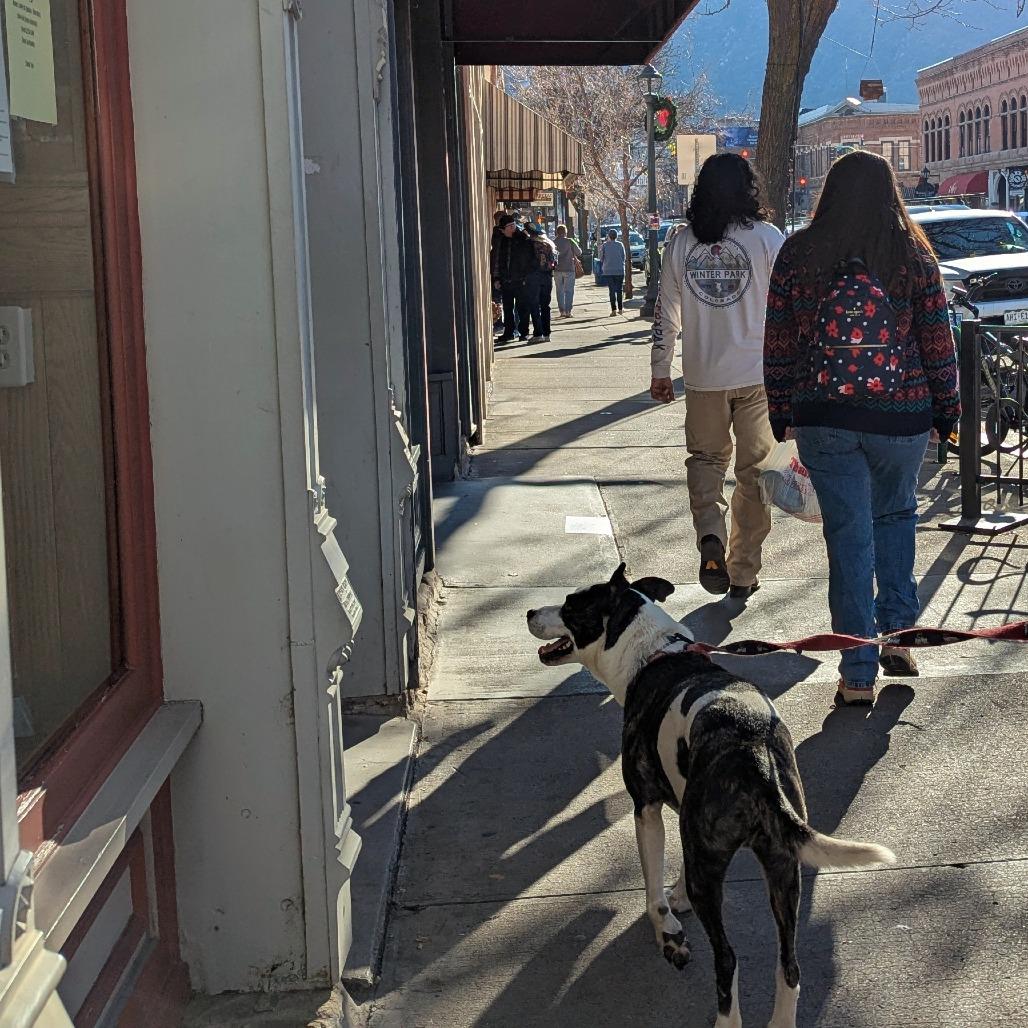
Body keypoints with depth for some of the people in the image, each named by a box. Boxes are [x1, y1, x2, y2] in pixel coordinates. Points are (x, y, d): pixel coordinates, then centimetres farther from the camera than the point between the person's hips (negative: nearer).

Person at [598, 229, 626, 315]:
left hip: (608, 271, -1)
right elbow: (624, 257, 2)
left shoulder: (605, 245, -4)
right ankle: (620, 309, 12)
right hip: (620, 270, 1)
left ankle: (614, 310, -6)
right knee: (619, 290, 10)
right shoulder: (620, 244, -2)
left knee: (612, 290, 0)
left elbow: (600, 257, 1)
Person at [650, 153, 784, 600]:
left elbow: (665, 312, 7)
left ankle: (711, 536, -6)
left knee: (705, 458, 19)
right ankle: (743, 573, 13)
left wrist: (660, 370, 15)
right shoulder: (768, 237, -6)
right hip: (758, 374, -2)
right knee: (753, 470, 9)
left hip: (703, 376, 2)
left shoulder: (681, 242, 2)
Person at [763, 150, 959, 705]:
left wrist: (782, 414, 10)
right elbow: (938, 343, 0)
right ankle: (897, 634, 19)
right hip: (901, 417, 0)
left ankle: (858, 674, 7)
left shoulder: (798, 253, -2)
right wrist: (945, 412, 11)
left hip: (823, 419, 0)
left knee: (849, 537, 5)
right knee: (895, 514, 24)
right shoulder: (912, 254, -4)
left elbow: (777, 345, 1)